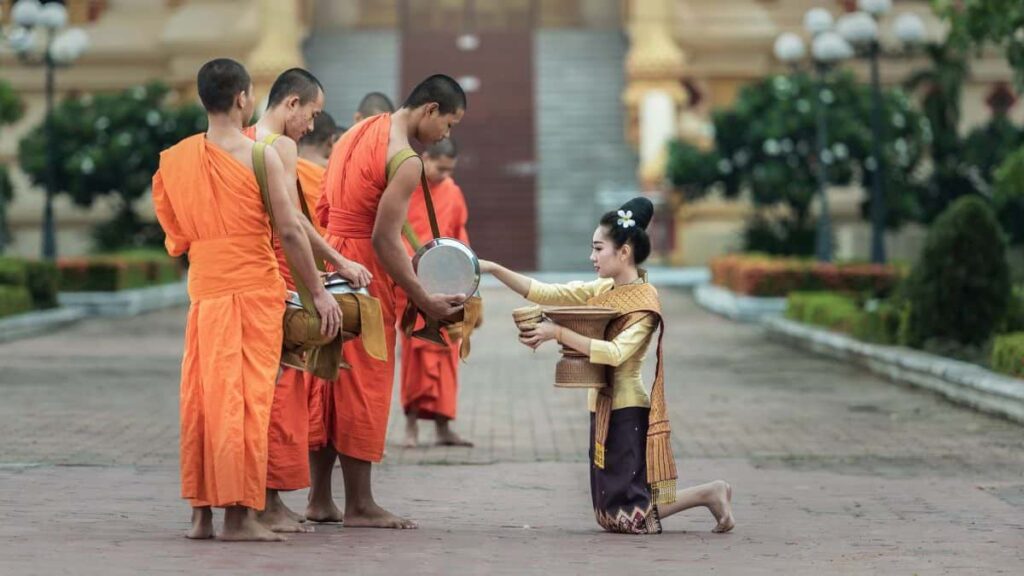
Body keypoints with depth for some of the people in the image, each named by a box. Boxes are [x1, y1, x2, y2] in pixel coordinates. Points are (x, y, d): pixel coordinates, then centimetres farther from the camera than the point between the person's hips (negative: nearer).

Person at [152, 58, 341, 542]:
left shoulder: (177, 158, 6)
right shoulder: (261, 156, -9)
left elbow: (176, 236, 10)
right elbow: (289, 230, -10)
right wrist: (319, 291, -4)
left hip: (203, 290, 5)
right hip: (253, 287, -5)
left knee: (202, 396, 9)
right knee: (245, 398, -3)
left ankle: (202, 512, 11)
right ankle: (239, 514, -4)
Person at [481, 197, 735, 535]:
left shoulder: (644, 300, -13)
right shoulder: (601, 291, 8)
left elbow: (616, 352, -27)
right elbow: (543, 293, 4)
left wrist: (558, 333, -29)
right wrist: (493, 269, -4)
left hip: (628, 411, -8)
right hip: (605, 407, 8)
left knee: (631, 518, -7)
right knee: (613, 516, 11)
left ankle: (709, 494, 7)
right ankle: (709, 494, 19)